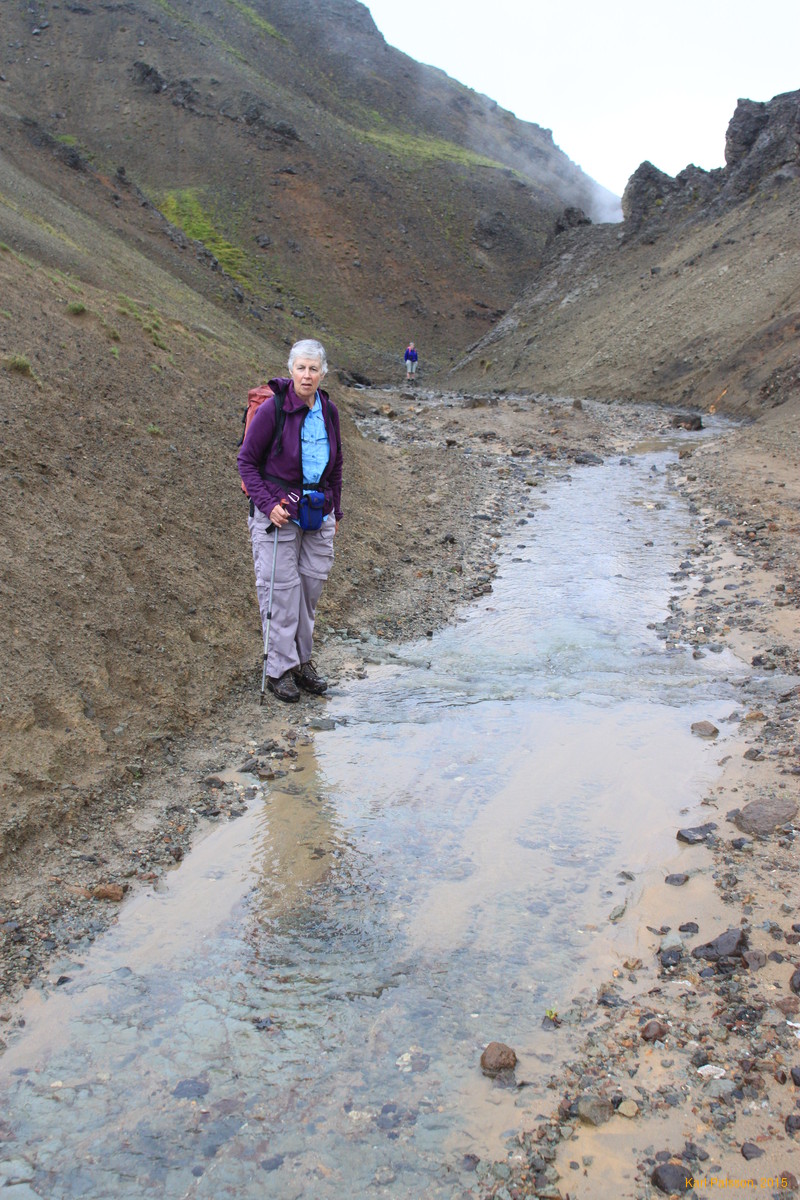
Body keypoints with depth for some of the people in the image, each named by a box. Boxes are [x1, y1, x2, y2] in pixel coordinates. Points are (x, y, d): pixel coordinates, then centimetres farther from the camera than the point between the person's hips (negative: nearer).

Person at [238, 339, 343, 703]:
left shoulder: (328, 411, 3)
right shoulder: (273, 408, -13)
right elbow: (247, 461, -7)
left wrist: (335, 509, 16)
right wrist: (268, 505, -16)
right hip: (278, 512, -5)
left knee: (312, 585, 10)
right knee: (281, 589, -2)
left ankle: (302, 660, 25)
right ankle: (280, 668, 10)